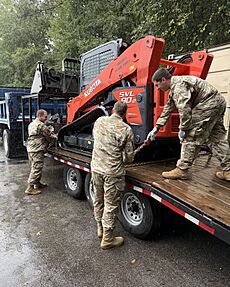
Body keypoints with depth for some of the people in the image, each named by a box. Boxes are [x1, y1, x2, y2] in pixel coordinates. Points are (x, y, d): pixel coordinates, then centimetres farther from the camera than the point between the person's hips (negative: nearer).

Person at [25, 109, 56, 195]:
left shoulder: (31, 124, 17)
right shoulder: (41, 125, -14)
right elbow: (49, 136, -9)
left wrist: (51, 133, 20)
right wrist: (55, 136, 12)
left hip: (30, 149, 10)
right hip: (37, 150, -10)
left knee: (34, 168, 19)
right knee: (36, 169, -6)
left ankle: (37, 183, 31)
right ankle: (30, 188, -3)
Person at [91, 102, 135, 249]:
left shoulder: (99, 121, 1)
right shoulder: (126, 129, -13)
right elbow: (129, 157, -9)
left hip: (96, 167, 6)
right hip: (113, 172, -5)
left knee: (98, 200, 21)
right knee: (111, 205, 8)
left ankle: (100, 229, 41)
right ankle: (107, 239, 22)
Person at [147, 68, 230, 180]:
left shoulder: (178, 85, -17)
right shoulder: (173, 89, 17)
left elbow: (184, 109, -26)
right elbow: (167, 109, 20)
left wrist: (182, 129, -16)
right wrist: (156, 128, 18)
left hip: (209, 103, -11)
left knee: (191, 136, -8)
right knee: (217, 138, 13)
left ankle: (181, 170, -2)